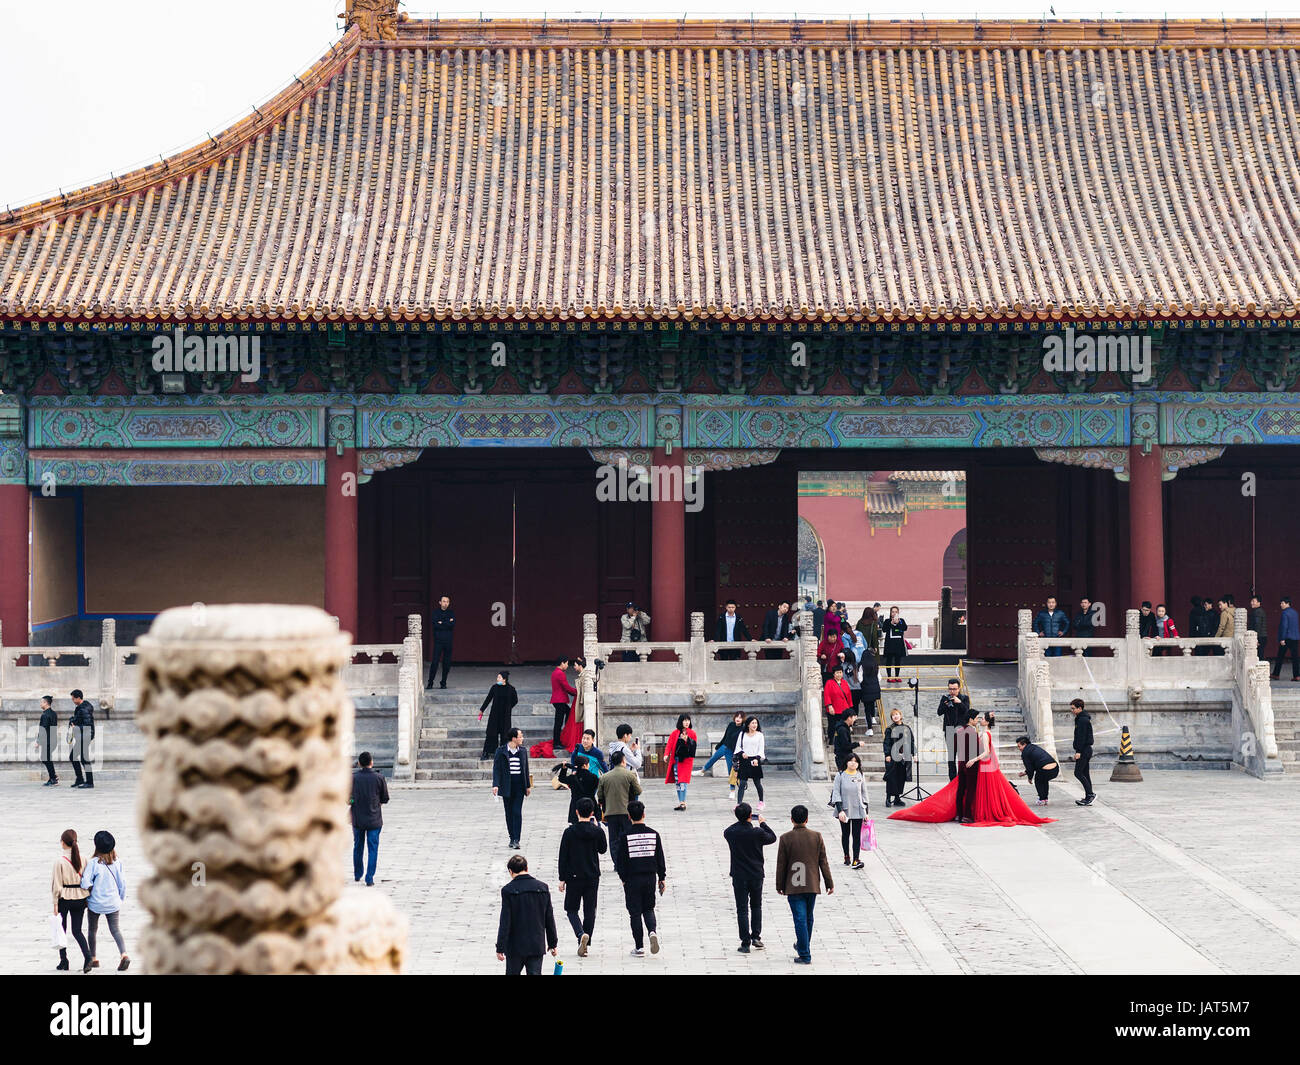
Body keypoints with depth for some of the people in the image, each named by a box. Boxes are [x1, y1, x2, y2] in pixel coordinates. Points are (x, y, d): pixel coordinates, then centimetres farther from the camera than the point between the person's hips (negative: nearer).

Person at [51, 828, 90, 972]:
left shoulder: (59, 860, -12)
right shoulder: (83, 859, -1)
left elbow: (57, 884, -10)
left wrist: (55, 903, -5)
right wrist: (87, 899, 13)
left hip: (64, 898, -3)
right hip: (80, 898, 3)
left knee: (61, 929, 14)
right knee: (77, 930, 9)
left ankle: (63, 961, 16)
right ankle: (87, 956, -14)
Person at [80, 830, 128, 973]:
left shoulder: (93, 863, -14)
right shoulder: (116, 863, -3)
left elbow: (85, 883, -18)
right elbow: (122, 883, 1)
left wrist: (88, 896, 1)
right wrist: (120, 899, 16)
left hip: (95, 902, -2)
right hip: (113, 902, 2)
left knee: (93, 930, 15)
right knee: (115, 929, 4)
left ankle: (93, 959, 22)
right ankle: (124, 954, -17)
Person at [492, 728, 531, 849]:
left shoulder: (523, 750, 7)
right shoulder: (501, 751, -3)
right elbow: (496, 768, -6)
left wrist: (528, 785, 14)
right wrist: (495, 785, -16)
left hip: (519, 785, 1)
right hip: (507, 785, -1)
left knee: (517, 812, -8)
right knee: (509, 813, 7)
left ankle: (516, 839, -9)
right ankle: (512, 838, 18)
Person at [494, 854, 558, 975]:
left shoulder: (508, 890, -11)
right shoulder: (543, 888, 1)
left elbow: (505, 922, -12)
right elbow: (549, 919, 6)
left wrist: (500, 947, -7)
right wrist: (552, 943, 15)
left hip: (515, 946, -3)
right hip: (537, 945, 3)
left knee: (512, 973, 12)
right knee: (535, 973, 3)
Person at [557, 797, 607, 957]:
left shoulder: (570, 832, -8)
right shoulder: (597, 831, -4)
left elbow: (563, 856, -6)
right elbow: (603, 849, 14)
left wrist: (562, 879, 0)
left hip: (574, 877, -2)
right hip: (593, 877, 2)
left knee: (571, 909, 9)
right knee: (590, 911, 10)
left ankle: (581, 934, -16)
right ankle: (585, 944, 9)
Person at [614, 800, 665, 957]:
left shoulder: (625, 836, -9)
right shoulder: (653, 834, 0)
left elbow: (621, 861, -6)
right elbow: (660, 858, 4)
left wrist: (623, 878, 7)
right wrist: (662, 878, 12)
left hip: (632, 879, -3)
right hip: (650, 877, 3)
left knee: (635, 913, 5)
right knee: (648, 909, 17)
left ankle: (639, 947, 6)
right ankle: (653, 931, -11)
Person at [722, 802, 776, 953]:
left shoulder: (731, 832, -12)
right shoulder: (757, 832, -15)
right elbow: (773, 838, 3)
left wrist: (740, 821, 15)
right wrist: (763, 823, 13)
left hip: (739, 877, 0)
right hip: (756, 875, 0)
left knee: (742, 910, 4)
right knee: (756, 906, 20)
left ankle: (745, 943, 1)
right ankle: (756, 936, 11)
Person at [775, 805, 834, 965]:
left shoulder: (785, 839, -8)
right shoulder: (817, 837, -3)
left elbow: (781, 865, -4)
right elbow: (823, 862, 1)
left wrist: (780, 886, 6)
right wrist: (829, 883, 7)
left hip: (793, 886, -3)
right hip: (812, 885, 3)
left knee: (800, 919, -3)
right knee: (808, 917, 19)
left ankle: (805, 955, -6)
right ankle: (804, 946, 37)